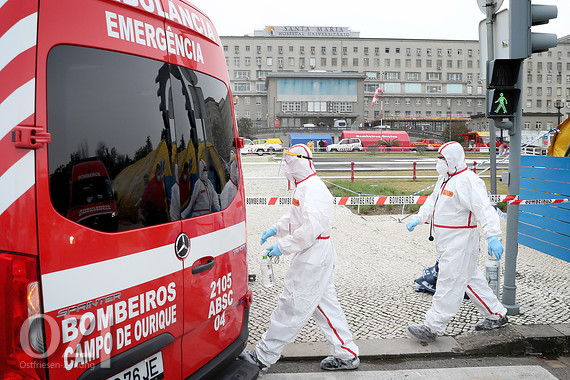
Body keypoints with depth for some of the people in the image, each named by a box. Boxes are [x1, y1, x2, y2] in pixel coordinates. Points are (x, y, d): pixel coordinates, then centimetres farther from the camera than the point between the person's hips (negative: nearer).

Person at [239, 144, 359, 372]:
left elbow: (312, 227, -27)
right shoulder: (305, 187, 14)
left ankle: (263, 356, 8)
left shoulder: (313, 189, -20)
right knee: (325, 304, 15)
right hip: (316, 256, 11)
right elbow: (296, 217, 27)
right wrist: (276, 229, 14)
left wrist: (283, 246, -22)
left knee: (292, 306, -2)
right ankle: (346, 355, 23)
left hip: (313, 257, -11)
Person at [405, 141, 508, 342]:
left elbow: (484, 209, -26)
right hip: (448, 241, 10)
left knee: (449, 282, -6)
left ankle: (432, 327, -3)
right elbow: (432, 201, 26)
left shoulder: (468, 181, -18)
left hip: (461, 241, -10)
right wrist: (418, 218, 20)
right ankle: (496, 314, 33)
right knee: (471, 278, 18)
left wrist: (492, 236, -33)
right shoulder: (445, 178, 13)